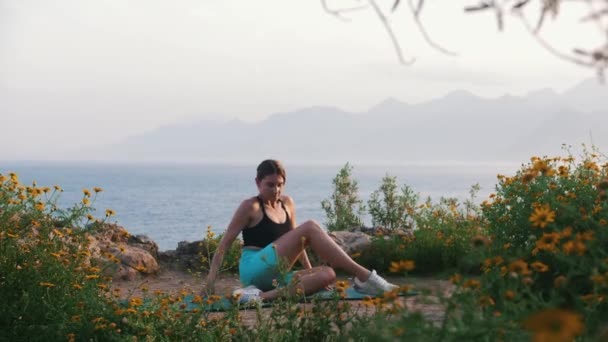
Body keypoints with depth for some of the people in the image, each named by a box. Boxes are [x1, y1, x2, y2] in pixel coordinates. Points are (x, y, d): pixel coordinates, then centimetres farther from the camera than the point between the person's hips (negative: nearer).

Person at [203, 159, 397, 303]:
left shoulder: (287, 204, 17)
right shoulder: (251, 207, -2)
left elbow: (296, 241, 25)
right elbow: (225, 243, -4)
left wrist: (309, 270, 16)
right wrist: (211, 279, -10)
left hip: (274, 276, 8)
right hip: (255, 270, -8)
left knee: (327, 275, -18)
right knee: (310, 228, -20)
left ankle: (264, 295, -28)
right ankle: (364, 277, -29)